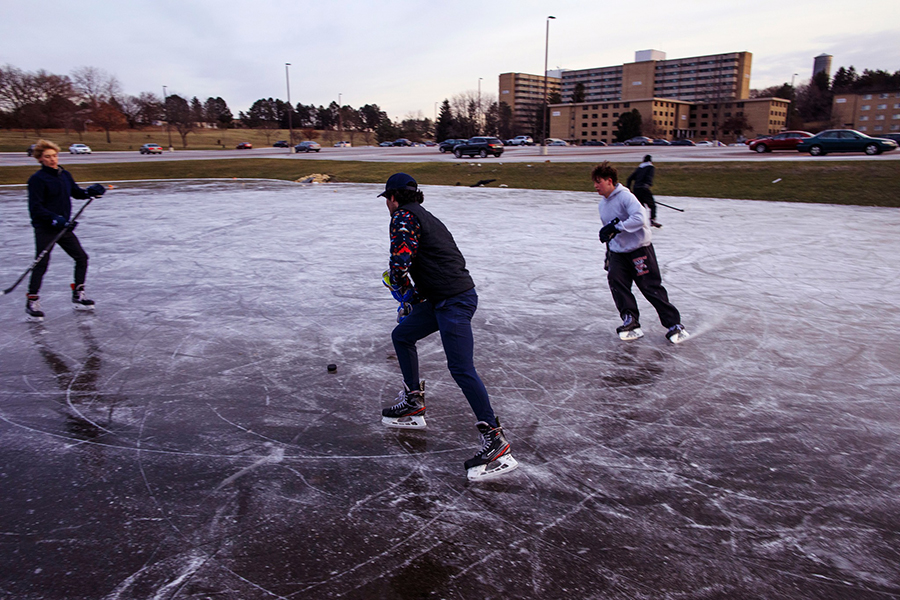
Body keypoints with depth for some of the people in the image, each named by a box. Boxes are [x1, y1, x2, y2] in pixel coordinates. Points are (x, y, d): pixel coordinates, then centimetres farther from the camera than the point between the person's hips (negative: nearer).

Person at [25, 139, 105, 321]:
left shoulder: (65, 175, 8)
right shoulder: (37, 179, -12)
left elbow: (76, 193, 21)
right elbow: (35, 208, -17)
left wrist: (89, 192, 0)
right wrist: (55, 219, -28)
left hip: (64, 227, 7)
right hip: (45, 229, -6)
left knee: (81, 257, 5)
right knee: (41, 264, -4)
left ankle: (78, 295, 18)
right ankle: (32, 301, 8)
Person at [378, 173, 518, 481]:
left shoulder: (403, 217, -5)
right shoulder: (423, 216, 25)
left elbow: (401, 260, -18)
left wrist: (403, 288, 1)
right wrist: (413, 303, 32)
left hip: (454, 301, -10)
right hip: (439, 299, 10)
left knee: (461, 369, -13)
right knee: (401, 336, 21)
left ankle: (496, 441, -11)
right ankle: (414, 404, 30)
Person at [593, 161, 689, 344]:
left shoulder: (625, 196, -16)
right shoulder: (602, 203, 11)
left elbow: (640, 218, -31)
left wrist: (616, 227, -33)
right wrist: (608, 252, 24)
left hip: (639, 249, -7)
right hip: (618, 252, 7)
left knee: (651, 287, -5)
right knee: (616, 281, -10)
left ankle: (674, 325, 6)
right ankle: (631, 322, -1)